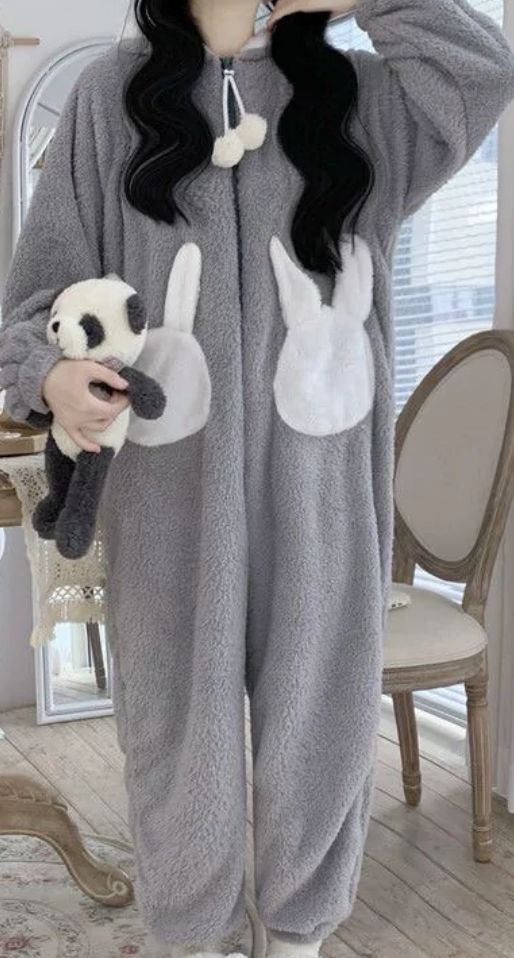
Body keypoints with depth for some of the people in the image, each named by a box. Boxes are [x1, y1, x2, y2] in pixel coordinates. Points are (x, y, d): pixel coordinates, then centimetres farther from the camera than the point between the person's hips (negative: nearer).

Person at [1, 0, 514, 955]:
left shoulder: (355, 93, 11)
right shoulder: (114, 92, 7)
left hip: (319, 479, 1)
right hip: (173, 479, -1)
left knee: (315, 708, 10)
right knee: (182, 712, 8)